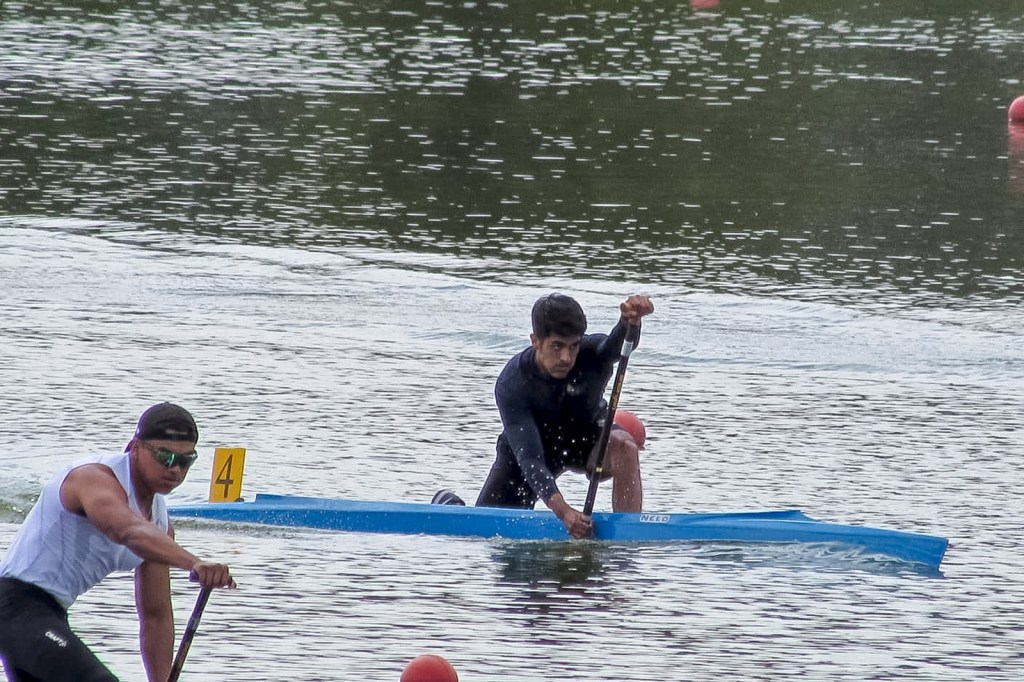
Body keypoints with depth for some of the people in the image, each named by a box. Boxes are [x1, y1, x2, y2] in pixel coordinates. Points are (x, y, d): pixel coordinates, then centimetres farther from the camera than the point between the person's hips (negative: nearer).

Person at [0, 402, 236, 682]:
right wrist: (194, 564, -59)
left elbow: (156, 617, 14)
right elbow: (128, 532, -44)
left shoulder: (158, 519, 9)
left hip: (51, 616, 11)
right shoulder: (97, 478, -20)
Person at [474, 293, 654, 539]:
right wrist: (562, 511, -53)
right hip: (529, 445, 0)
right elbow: (529, 459, -38)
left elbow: (617, 345, -56)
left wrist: (630, 320, -81)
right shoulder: (512, 385, -32)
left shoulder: (592, 354, -29)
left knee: (624, 447, -34)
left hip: (585, 438, 0)